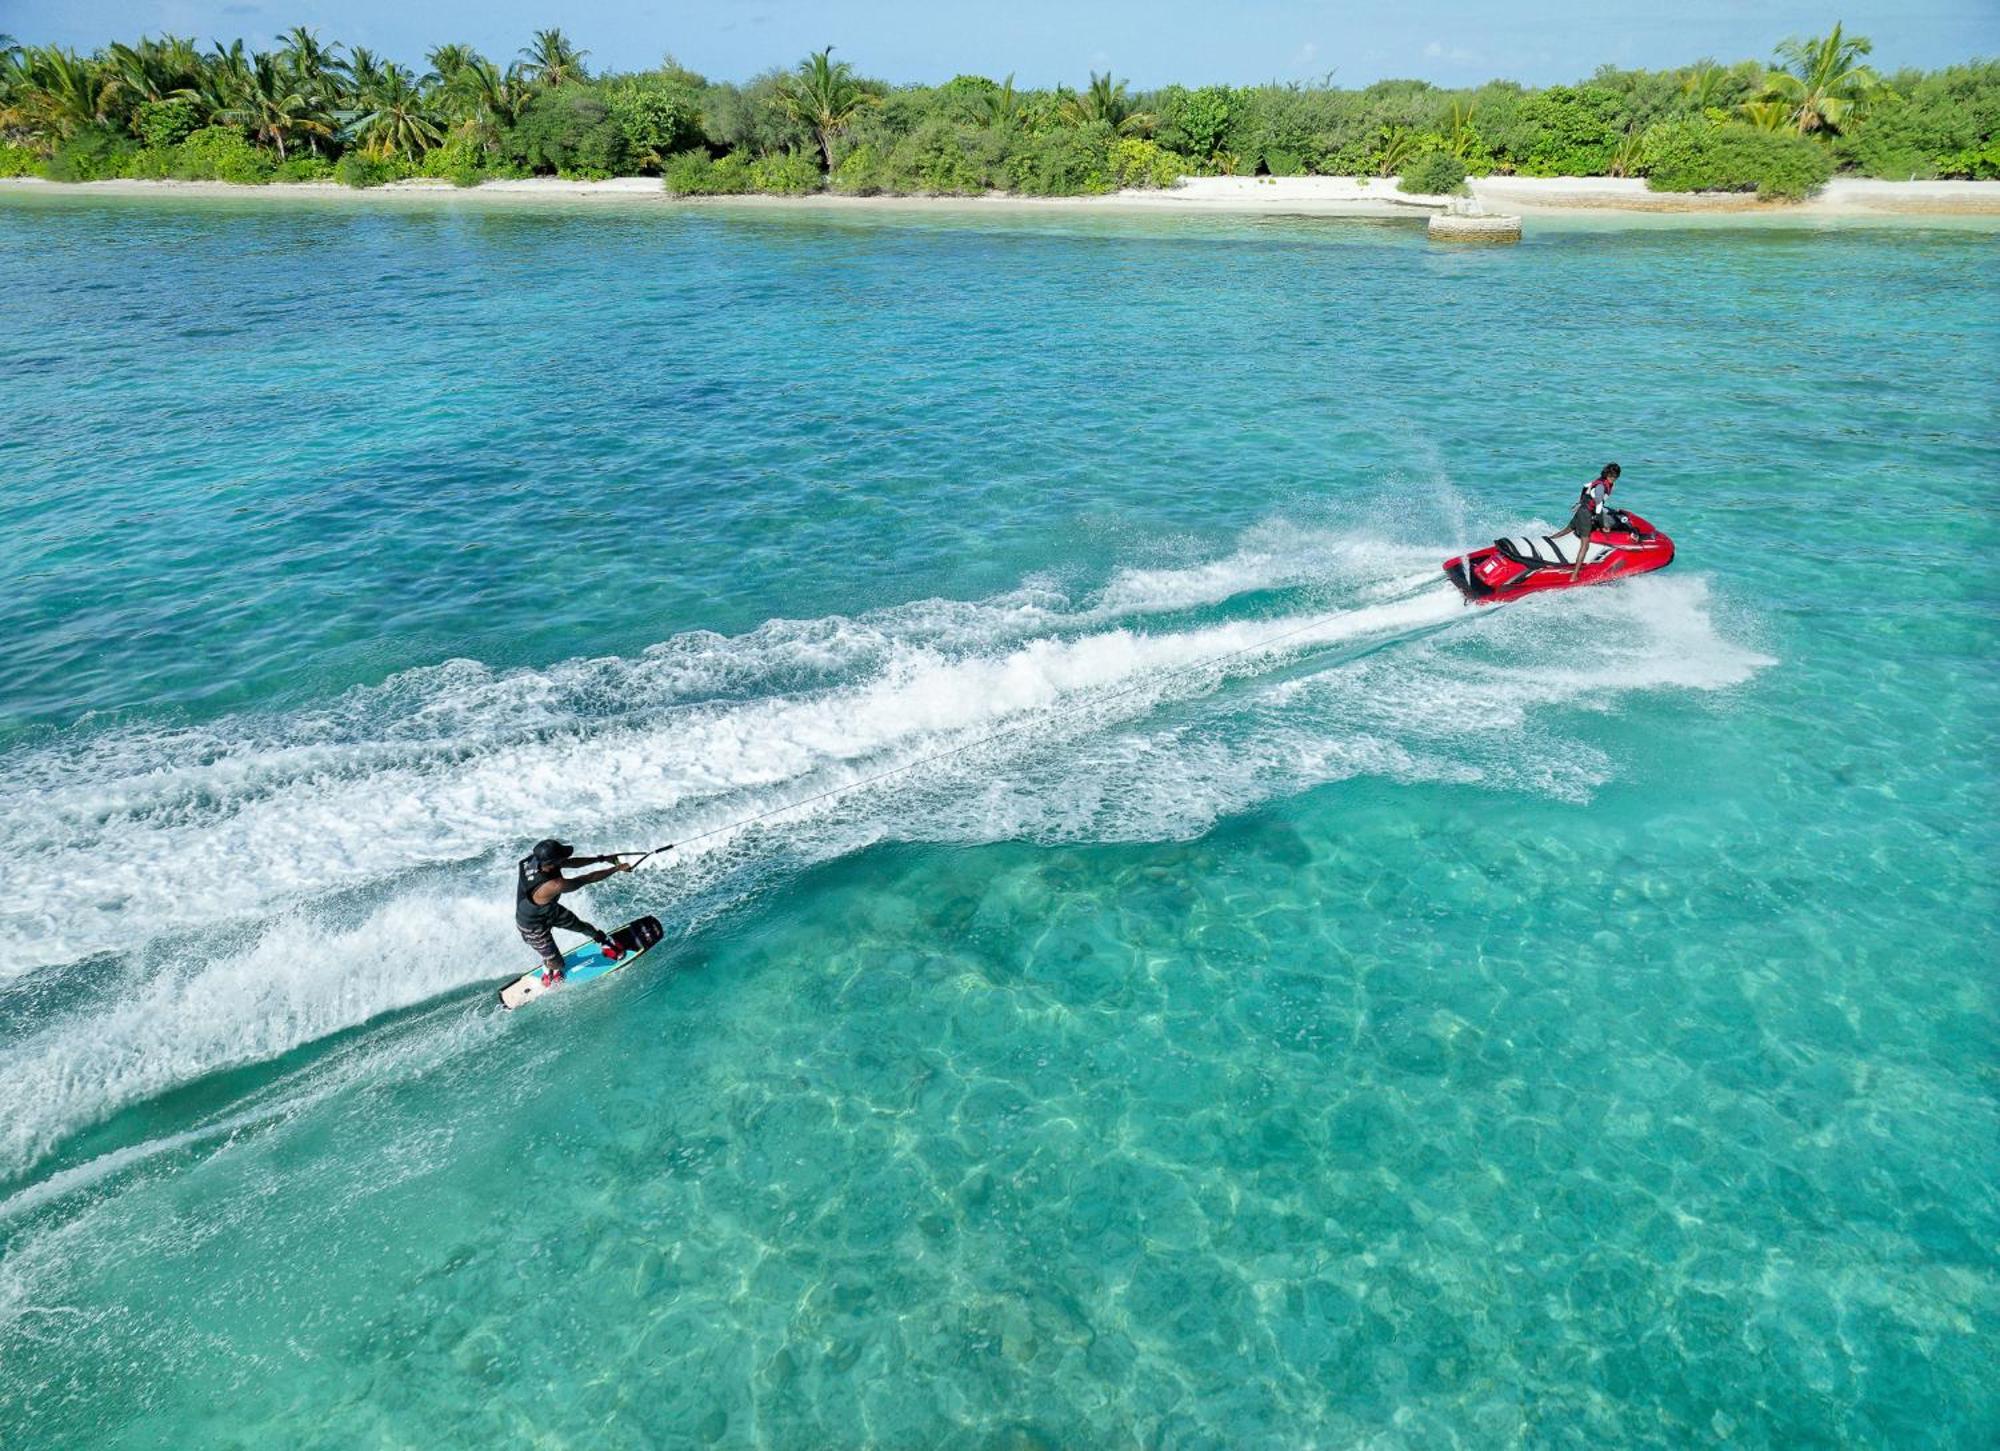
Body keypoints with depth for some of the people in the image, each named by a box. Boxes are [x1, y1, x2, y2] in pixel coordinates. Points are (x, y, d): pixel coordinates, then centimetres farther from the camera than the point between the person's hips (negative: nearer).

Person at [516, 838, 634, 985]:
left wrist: (602, 859, -7)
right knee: (556, 963, 9)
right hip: (534, 927, -7)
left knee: (580, 925, 22)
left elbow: (571, 862, -8)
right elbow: (589, 879, -34)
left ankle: (603, 941, 49)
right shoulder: (555, 885, -46)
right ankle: (548, 968, 44)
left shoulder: (537, 859, -25)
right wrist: (617, 868, -23)